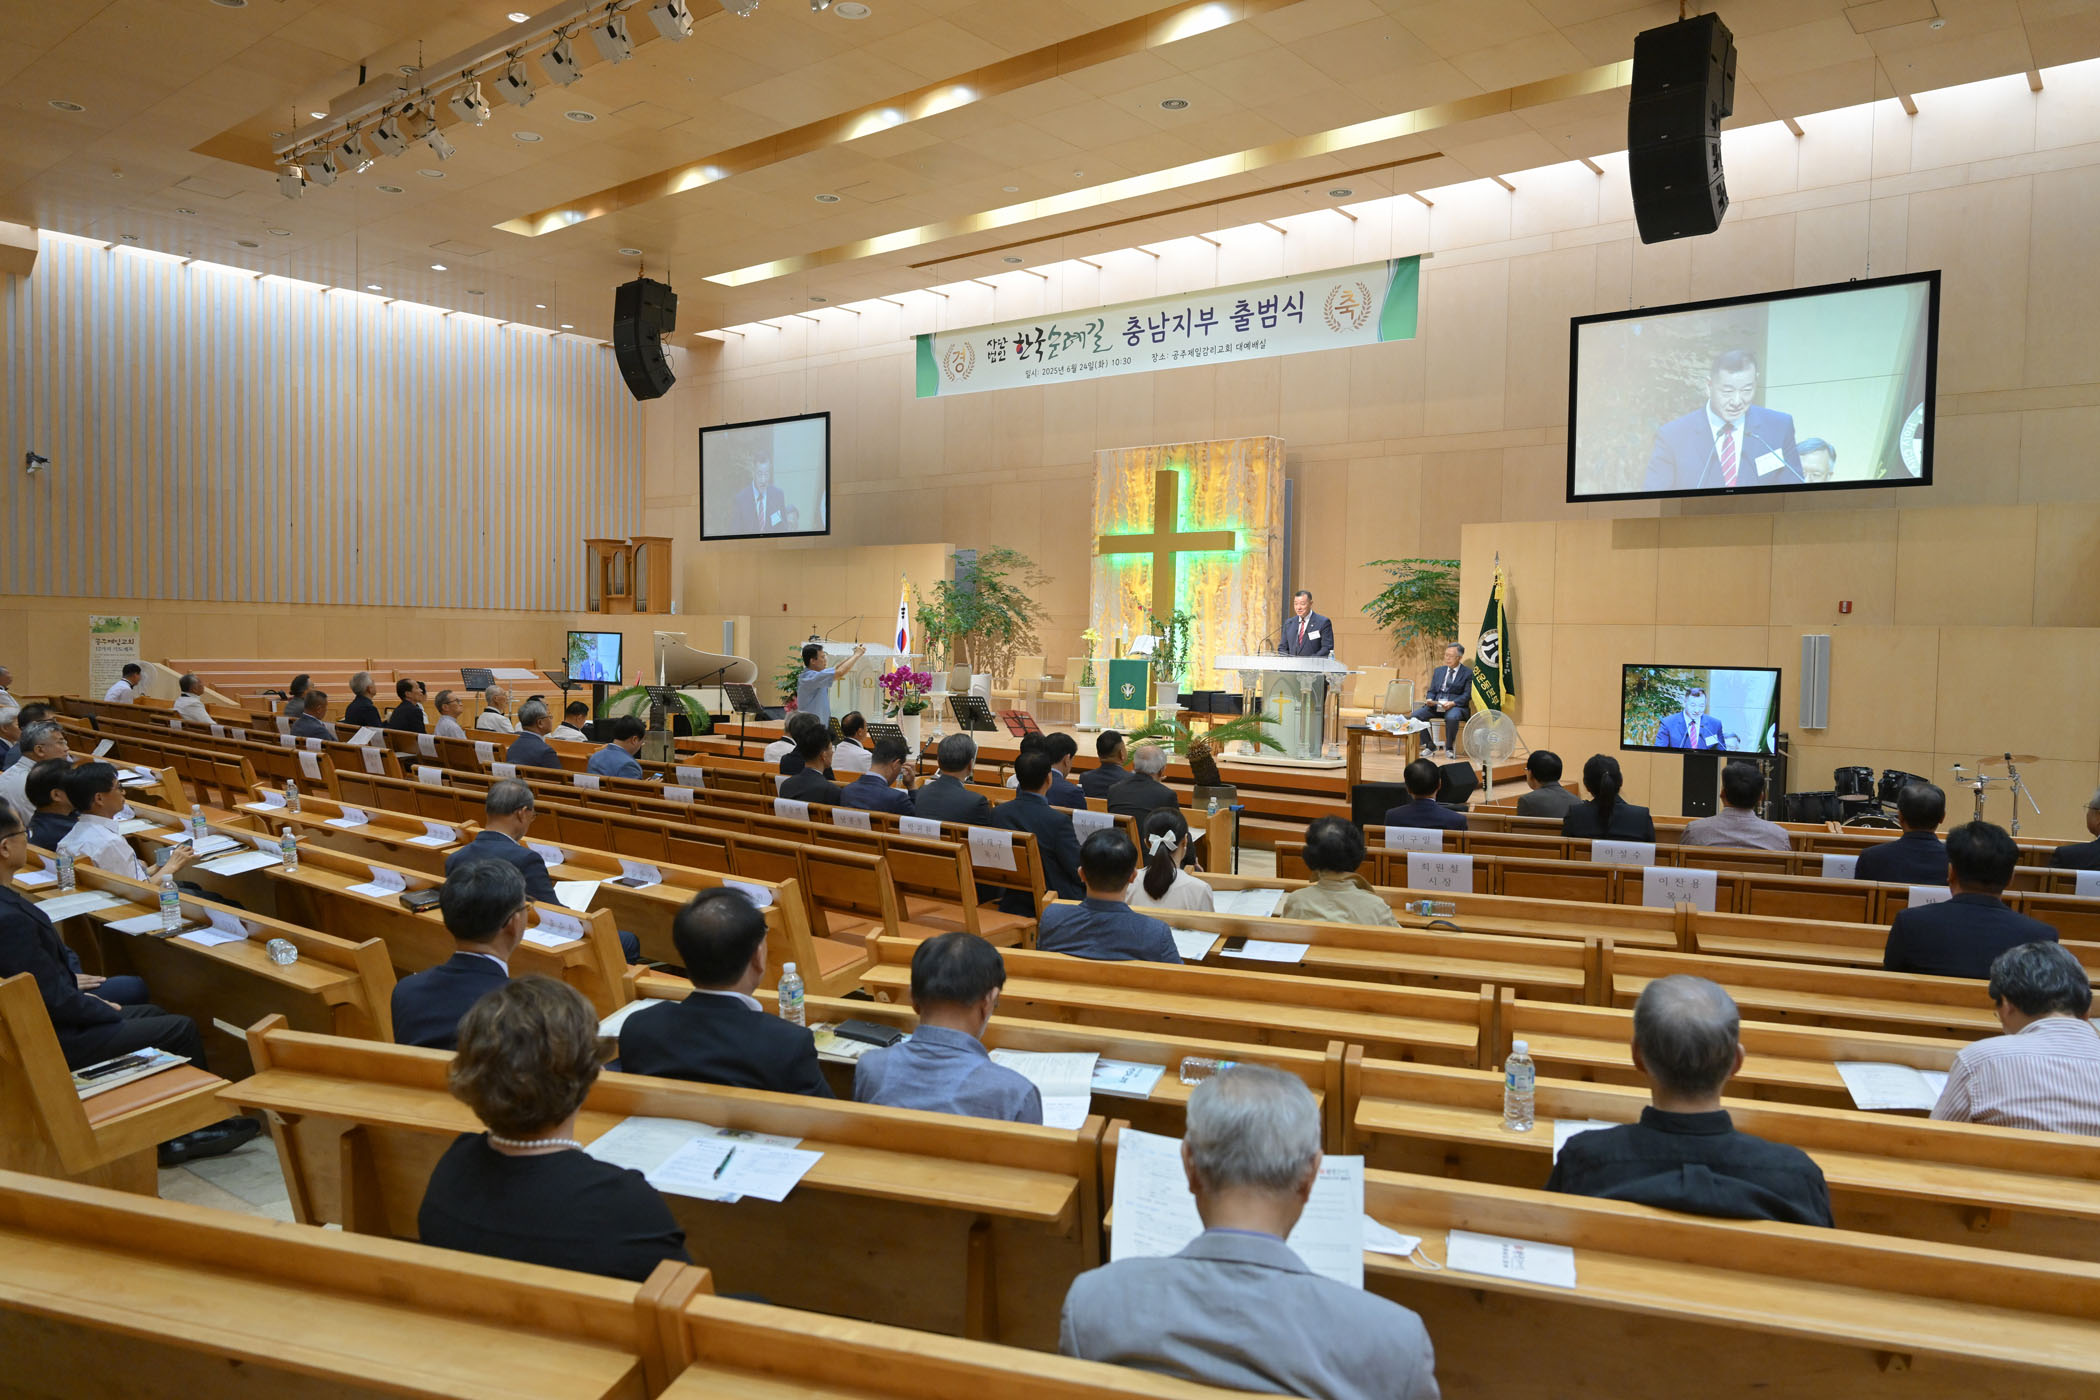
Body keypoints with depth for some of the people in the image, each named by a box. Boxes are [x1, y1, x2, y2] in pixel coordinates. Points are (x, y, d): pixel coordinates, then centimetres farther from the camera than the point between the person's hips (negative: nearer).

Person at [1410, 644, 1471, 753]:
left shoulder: (1468, 673, 3)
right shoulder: (1438, 671, 19)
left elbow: (1467, 695, -4)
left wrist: (1453, 703, -20)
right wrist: (1430, 700, -5)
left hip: (1456, 706, -5)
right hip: (1436, 705, 5)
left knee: (1451, 717, -39)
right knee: (1416, 714, -20)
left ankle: (1449, 747, -16)